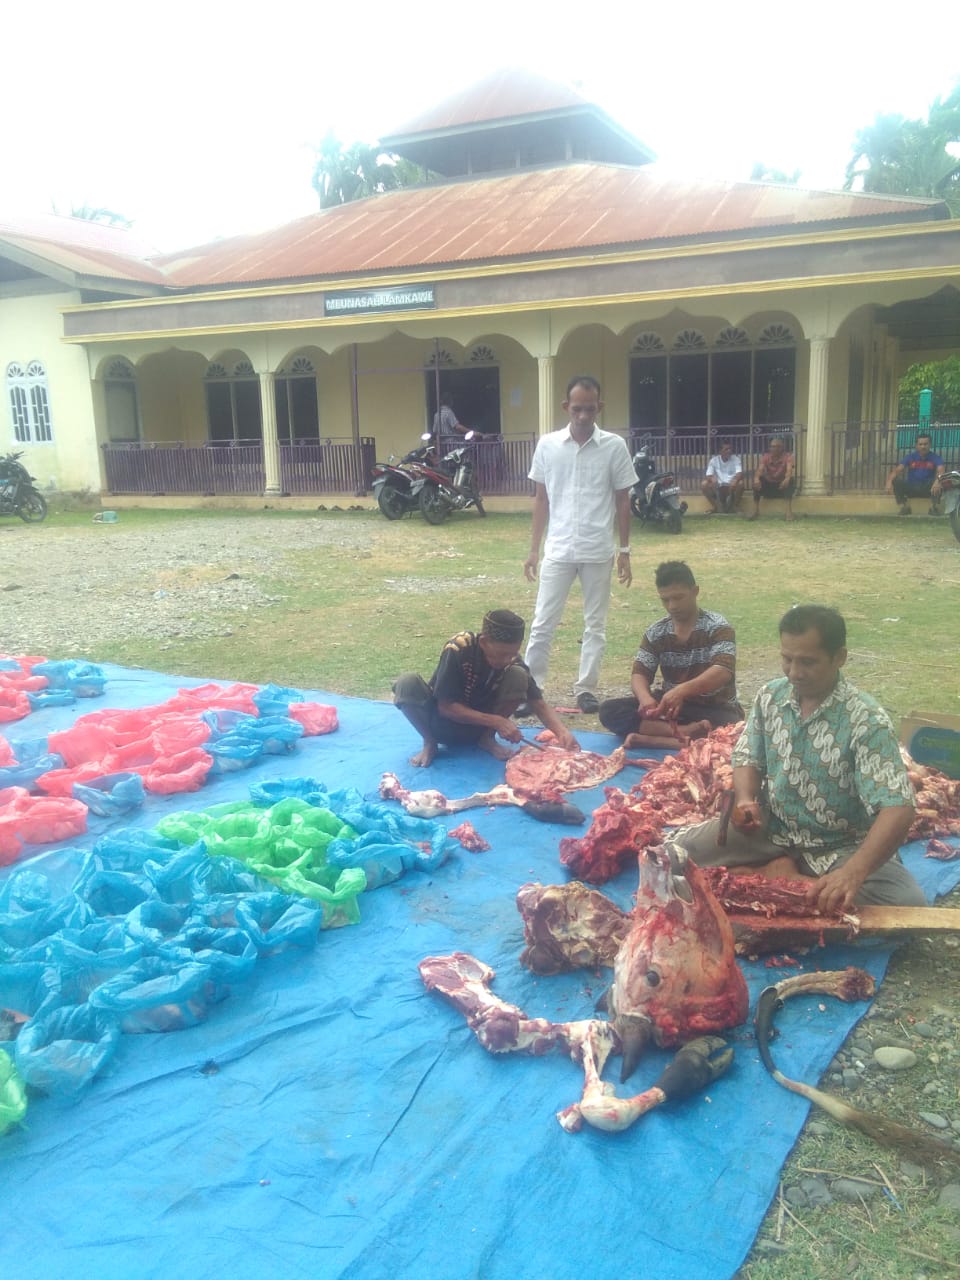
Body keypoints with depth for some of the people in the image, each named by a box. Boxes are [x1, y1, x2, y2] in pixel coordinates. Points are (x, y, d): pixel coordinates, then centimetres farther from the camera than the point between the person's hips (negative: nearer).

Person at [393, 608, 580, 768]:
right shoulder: (457, 650, -28)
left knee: (518, 676, -22)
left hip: (477, 727, 3)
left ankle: (487, 738, -6)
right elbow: (446, 707, -25)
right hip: (444, 722, -3)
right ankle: (430, 742, -11)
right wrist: (496, 721, -32)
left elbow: (539, 704, -13)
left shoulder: (512, 660, -16)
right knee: (408, 684, -33)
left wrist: (563, 731, -33)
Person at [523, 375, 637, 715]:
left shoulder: (614, 446, -4)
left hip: (598, 552, 0)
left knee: (595, 624, 9)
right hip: (558, 550, 1)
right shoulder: (547, 445, 0)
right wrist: (533, 549, 5)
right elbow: (541, 499, 6)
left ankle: (586, 688, 20)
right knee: (542, 623, 4)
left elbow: (622, 501, 2)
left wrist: (625, 550, 1)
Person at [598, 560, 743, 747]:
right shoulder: (656, 633, 4)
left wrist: (682, 690, -41)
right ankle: (686, 732, -32)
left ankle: (650, 739, -38)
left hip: (714, 710, -4)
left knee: (730, 726, -39)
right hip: (671, 707, 4)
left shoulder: (717, 627, -9)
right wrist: (645, 697, -27)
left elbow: (722, 672, -24)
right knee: (609, 710, -18)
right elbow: (639, 673, -2)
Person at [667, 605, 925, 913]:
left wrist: (853, 872, -43)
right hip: (772, 829, 3)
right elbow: (748, 758, 8)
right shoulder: (769, 696, -4)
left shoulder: (867, 720, -21)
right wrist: (745, 800, -16)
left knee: (909, 906, -29)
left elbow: (898, 809, -28)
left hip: (840, 846, -3)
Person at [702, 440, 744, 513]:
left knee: (740, 483, -32)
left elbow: (740, 474, -16)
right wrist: (712, 478, -33)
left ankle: (734, 506, -9)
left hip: (731, 487, -1)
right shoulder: (714, 460, 0)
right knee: (704, 484, -25)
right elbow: (708, 476, -8)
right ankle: (715, 506, -7)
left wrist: (735, 480, -39)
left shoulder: (736, 459, -2)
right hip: (718, 488, 1)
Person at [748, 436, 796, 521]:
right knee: (757, 480, -26)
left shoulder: (787, 456, -11)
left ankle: (789, 510, -33)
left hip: (782, 485, -2)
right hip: (768, 486, 2)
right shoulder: (765, 457, -5)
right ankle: (755, 510, -24)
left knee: (791, 481, -32)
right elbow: (759, 469, -23)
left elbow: (789, 470, -29)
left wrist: (787, 479, -53)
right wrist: (756, 478, -47)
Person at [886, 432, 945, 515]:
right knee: (896, 482, -25)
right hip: (911, 488, 1)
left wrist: (937, 481, -50)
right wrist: (889, 481, -37)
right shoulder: (910, 457, -2)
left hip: (927, 489, -1)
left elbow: (940, 471, -25)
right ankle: (904, 507, -19)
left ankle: (933, 507, -17)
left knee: (938, 481, -31)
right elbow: (897, 470, -16)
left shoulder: (935, 458, -5)